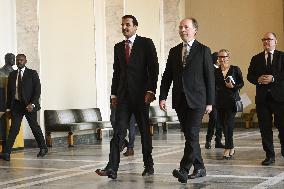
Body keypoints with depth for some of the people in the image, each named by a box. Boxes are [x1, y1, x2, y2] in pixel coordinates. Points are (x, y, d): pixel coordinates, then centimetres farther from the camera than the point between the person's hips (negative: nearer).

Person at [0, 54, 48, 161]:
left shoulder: (32, 74, 0)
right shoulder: (12, 75, 12)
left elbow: (37, 90, -6)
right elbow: (9, 93, 14)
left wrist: (32, 104, -17)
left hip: (29, 105, -3)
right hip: (16, 105, 3)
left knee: (35, 127, 7)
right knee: (13, 129, -6)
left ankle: (43, 148, 25)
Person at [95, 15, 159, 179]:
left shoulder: (146, 43, 0)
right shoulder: (118, 47, 14)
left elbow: (154, 68, -5)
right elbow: (116, 72, 16)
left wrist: (150, 90, -13)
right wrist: (114, 93, 9)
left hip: (141, 94, -3)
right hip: (123, 95, 3)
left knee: (145, 130, 7)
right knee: (119, 131, -6)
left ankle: (149, 165, 20)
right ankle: (112, 168, -12)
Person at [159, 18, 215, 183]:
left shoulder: (203, 50, 0)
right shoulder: (174, 51, 13)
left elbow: (210, 77, -2)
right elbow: (167, 76, 11)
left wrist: (210, 102, -6)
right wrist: (163, 97, 0)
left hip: (196, 100, -5)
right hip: (180, 100, 5)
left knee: (192, 134, -12)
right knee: (190, 136, 9)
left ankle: (184, 170, -16)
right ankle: (200, 168, 20)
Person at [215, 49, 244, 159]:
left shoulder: (235, 69, 3)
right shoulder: (215, 72, 10)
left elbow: (241, 83, 4)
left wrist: (233, 86, -13)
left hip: (232, 100, -3)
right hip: (220, 102, 4)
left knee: (228, 124, -13)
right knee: (223, 124, 6)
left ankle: (228, 149, -7)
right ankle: (231, 148, 20)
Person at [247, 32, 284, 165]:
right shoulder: (256, 59, 14)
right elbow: (250, 76, 9)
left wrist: (273, 78, -18)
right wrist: (258, 80, -10)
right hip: (262, 98, 3)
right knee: (265, 128, 3)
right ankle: (270, 155, 9)